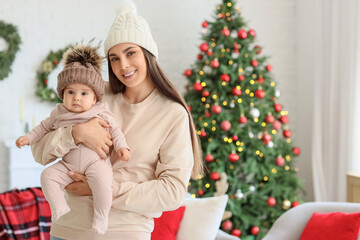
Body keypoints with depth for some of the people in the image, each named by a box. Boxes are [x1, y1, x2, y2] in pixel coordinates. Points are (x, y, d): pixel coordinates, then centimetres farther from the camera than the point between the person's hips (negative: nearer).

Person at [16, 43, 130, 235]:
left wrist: (121, 146, -6)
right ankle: (59, 208, -8)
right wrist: (28, 138, 14)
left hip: (96, 162, -4)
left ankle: (101, 216, -15)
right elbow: (45, 127, 22)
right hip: (68, 165, 4)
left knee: (101, 180, -33)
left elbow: (114, 129, 7)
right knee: (48, 175, -18)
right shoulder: (59, 113, 9)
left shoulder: (101, 113, 1)